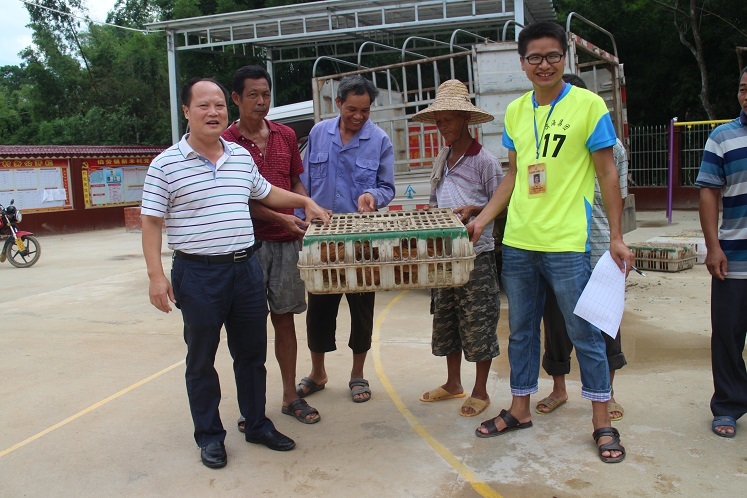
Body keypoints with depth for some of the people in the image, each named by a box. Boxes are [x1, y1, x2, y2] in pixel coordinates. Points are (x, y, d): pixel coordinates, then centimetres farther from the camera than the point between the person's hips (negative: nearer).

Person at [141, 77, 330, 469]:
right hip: (198, 274, -4)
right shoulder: (166, 165, -6)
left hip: (246, 267, 5)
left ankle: (257, 424, 31)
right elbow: (151, 223, -6)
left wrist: (305, 201, 17)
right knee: (201, 360, 9)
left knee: (252, 353, 14)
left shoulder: (242, 157, 8)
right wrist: (156, 275, -13)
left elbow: (266, 193, 26)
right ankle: (209, 436, 24)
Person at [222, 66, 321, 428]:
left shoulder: (286, 136, 10)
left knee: (285, 317, 11)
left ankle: (290, 396, 22)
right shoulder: (226, 141, -4)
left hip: (286, 241, 4)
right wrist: (279, 218, -19)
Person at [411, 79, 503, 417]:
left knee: (478, 325, 1)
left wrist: (474, 210, -21)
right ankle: (453, 384, 30)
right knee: (445, 321, 15)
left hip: (477, 254, -7)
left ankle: (480, 392, 15)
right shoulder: (441, 161, 13)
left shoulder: (484, 160, -8)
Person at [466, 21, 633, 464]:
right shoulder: (515, 111, 9)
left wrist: (617, 238, -7)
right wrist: (483, 219, 7)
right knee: (521, 331, 14)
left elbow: (608, 174, -3)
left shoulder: (589, 105, -4)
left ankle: (602, 423, 18)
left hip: (568, 244, -5)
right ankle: (520, 410, 29)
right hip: (518, 243, 5)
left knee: (584, 333, 4)